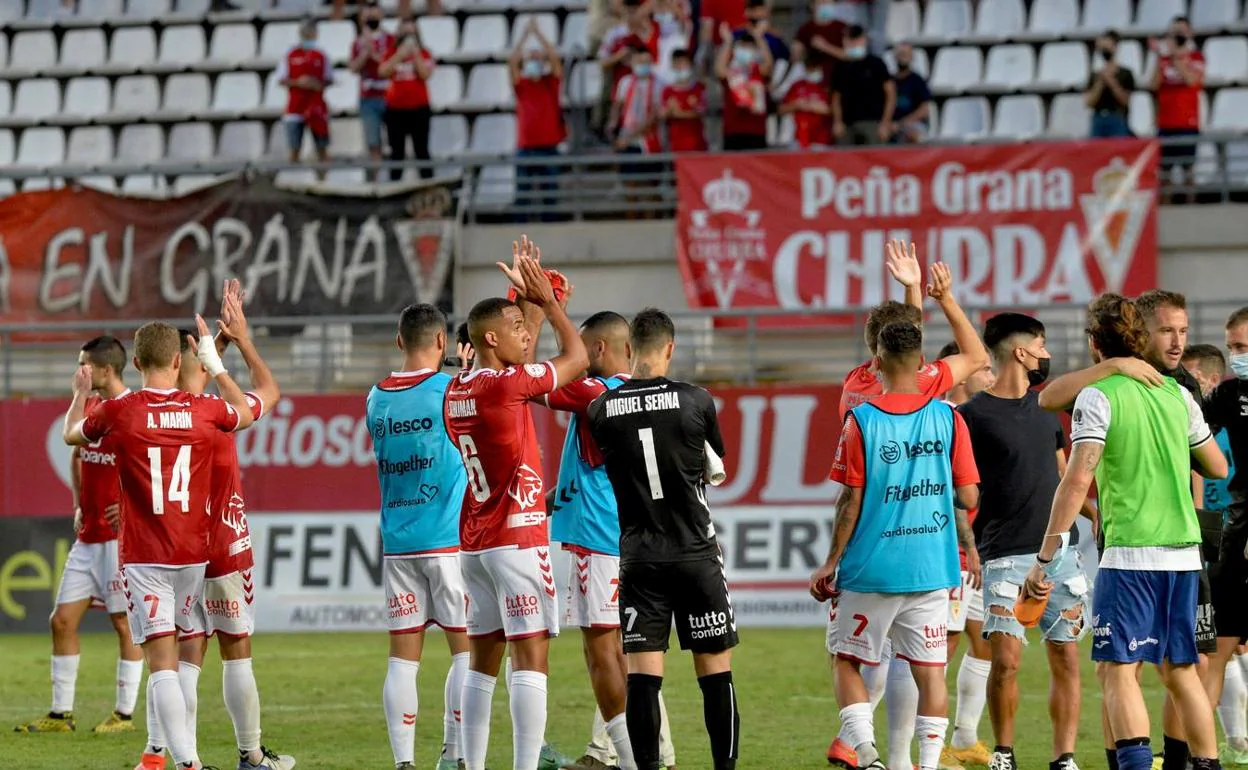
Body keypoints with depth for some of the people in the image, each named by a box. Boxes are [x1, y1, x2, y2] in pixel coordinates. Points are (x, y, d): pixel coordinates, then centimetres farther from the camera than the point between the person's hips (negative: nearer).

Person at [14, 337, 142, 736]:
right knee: (62, 620, 6)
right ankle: (61, 714, 12)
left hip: (121, 535, -8)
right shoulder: (89, 407, 11)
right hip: (88, 536, 8)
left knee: (125, 622, -1)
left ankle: (125, 714, 6)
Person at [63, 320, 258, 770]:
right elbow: (246, 412, 24)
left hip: (144, 557, -3)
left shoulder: (119, 412, -8)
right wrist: (214, 364, 32)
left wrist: (80, 394, 34)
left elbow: (72, 435, 15)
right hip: (194, 555, 3)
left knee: (161, 661, -9)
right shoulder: (204, 411, -1)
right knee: (169, 652, 20)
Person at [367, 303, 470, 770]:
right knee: (467, 647, 3)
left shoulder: (377, 399, 7)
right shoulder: (452, 390, -8)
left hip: (397, 543, 4)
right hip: (449, 540, -4)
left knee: (403, 655, 3)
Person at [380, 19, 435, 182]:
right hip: (395, 109, 1)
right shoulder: (392, 53, 7)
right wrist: (400, 55, -16)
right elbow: (383, 72, -9)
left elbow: (425, 74, -10)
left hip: (419, 108, -1)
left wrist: (416, 54, -13)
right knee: (397, 151, 5)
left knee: (421, 150, -1)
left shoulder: (424, 54, 5)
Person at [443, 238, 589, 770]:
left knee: (482, 660, 11)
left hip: (473, 543, 8)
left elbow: (519, 358, 30)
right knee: (531, 656, -10)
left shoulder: (455, 391, 11)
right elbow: (576, 357, 0)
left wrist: (531, 303, 30)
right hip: (518, 539, -8)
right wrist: (546, 300, 10)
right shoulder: (507, 384, -13)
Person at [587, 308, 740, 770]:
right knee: (715, 671, 5)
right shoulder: (695, 401, -6)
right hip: (696, 555, -1)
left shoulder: (602, 410, -1)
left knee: (642, 674, 0)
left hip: (638, 558, 1)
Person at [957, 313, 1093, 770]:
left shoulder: (1044, 407, 15)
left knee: (1066, 658, 1)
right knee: (1006, 659, -12)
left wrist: (1094, 513, 15)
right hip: (1007, 556, -6)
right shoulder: (974, 415, -5)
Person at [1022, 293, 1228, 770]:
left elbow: (1077, 481, -15)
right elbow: (1218, 468, 19)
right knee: (1180, 669, 15)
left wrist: (1045, 559, -14)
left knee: (1118, 668, -5)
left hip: (1130, 553, -6)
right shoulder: (1176, 394, 11)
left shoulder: (1098, 396, -7)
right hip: (1184, 552, 6)